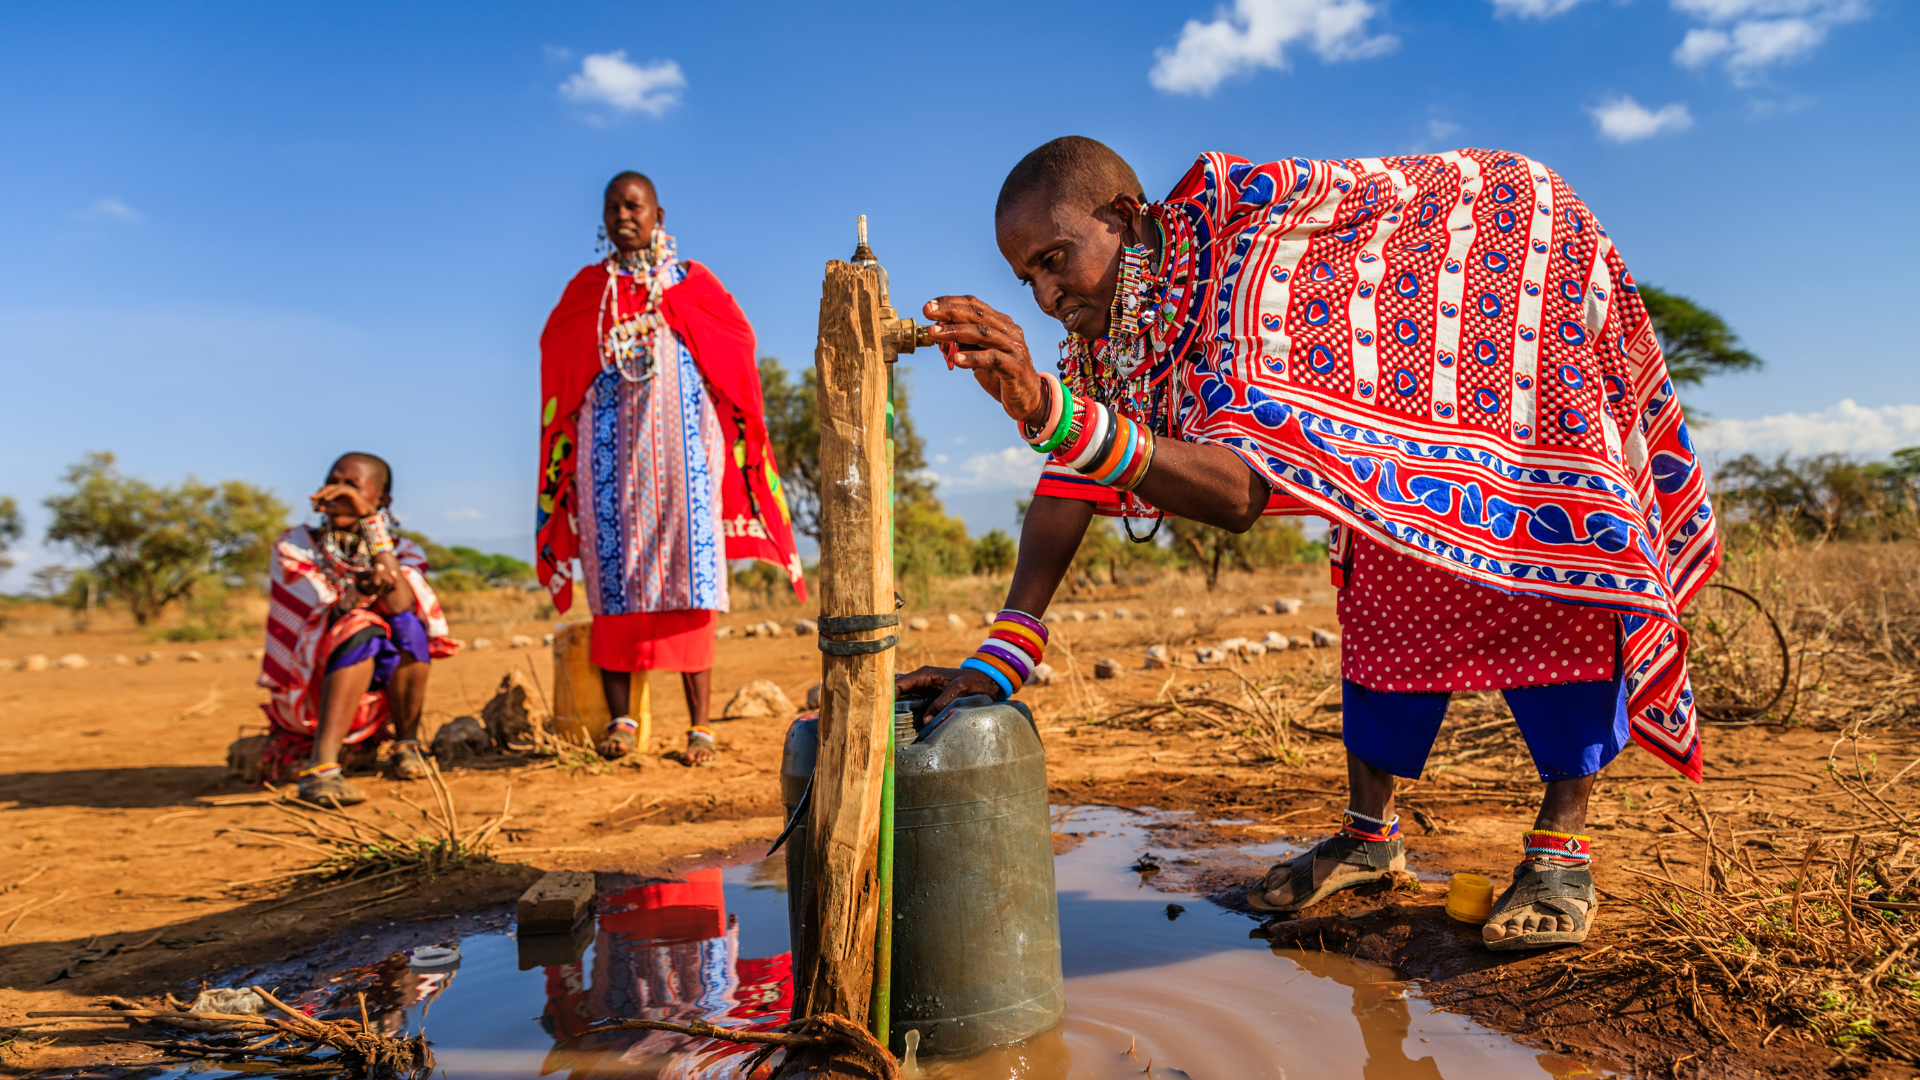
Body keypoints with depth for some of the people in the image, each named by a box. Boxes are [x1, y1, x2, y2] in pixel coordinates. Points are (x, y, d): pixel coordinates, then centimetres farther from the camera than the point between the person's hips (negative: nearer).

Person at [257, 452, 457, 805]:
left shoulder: (402, 551, 4)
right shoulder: (293, 546, 0)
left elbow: (405, 609, -20)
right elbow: (323, 621, -15)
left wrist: (372, 524, -26)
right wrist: (357, 593, -38)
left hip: (376, 693, 2)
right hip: (308, 693, -2)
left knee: (408, 626, -27)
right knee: (360, 628, -32)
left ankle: (407, 745, -12)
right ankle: (321, 766, -44)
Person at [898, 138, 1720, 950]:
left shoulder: (1236, 270, -41)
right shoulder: (1109, 319, -15)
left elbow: (1238, 493, -52)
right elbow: (1071, 482, -21)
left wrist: (1052, 411, -66)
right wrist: (1000, 657, -30)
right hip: (1405, 373, 7)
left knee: (1553, 557, -15)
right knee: (1386, 576, 2)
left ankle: (1560, 848, -6)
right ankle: (1371, 832, 11)